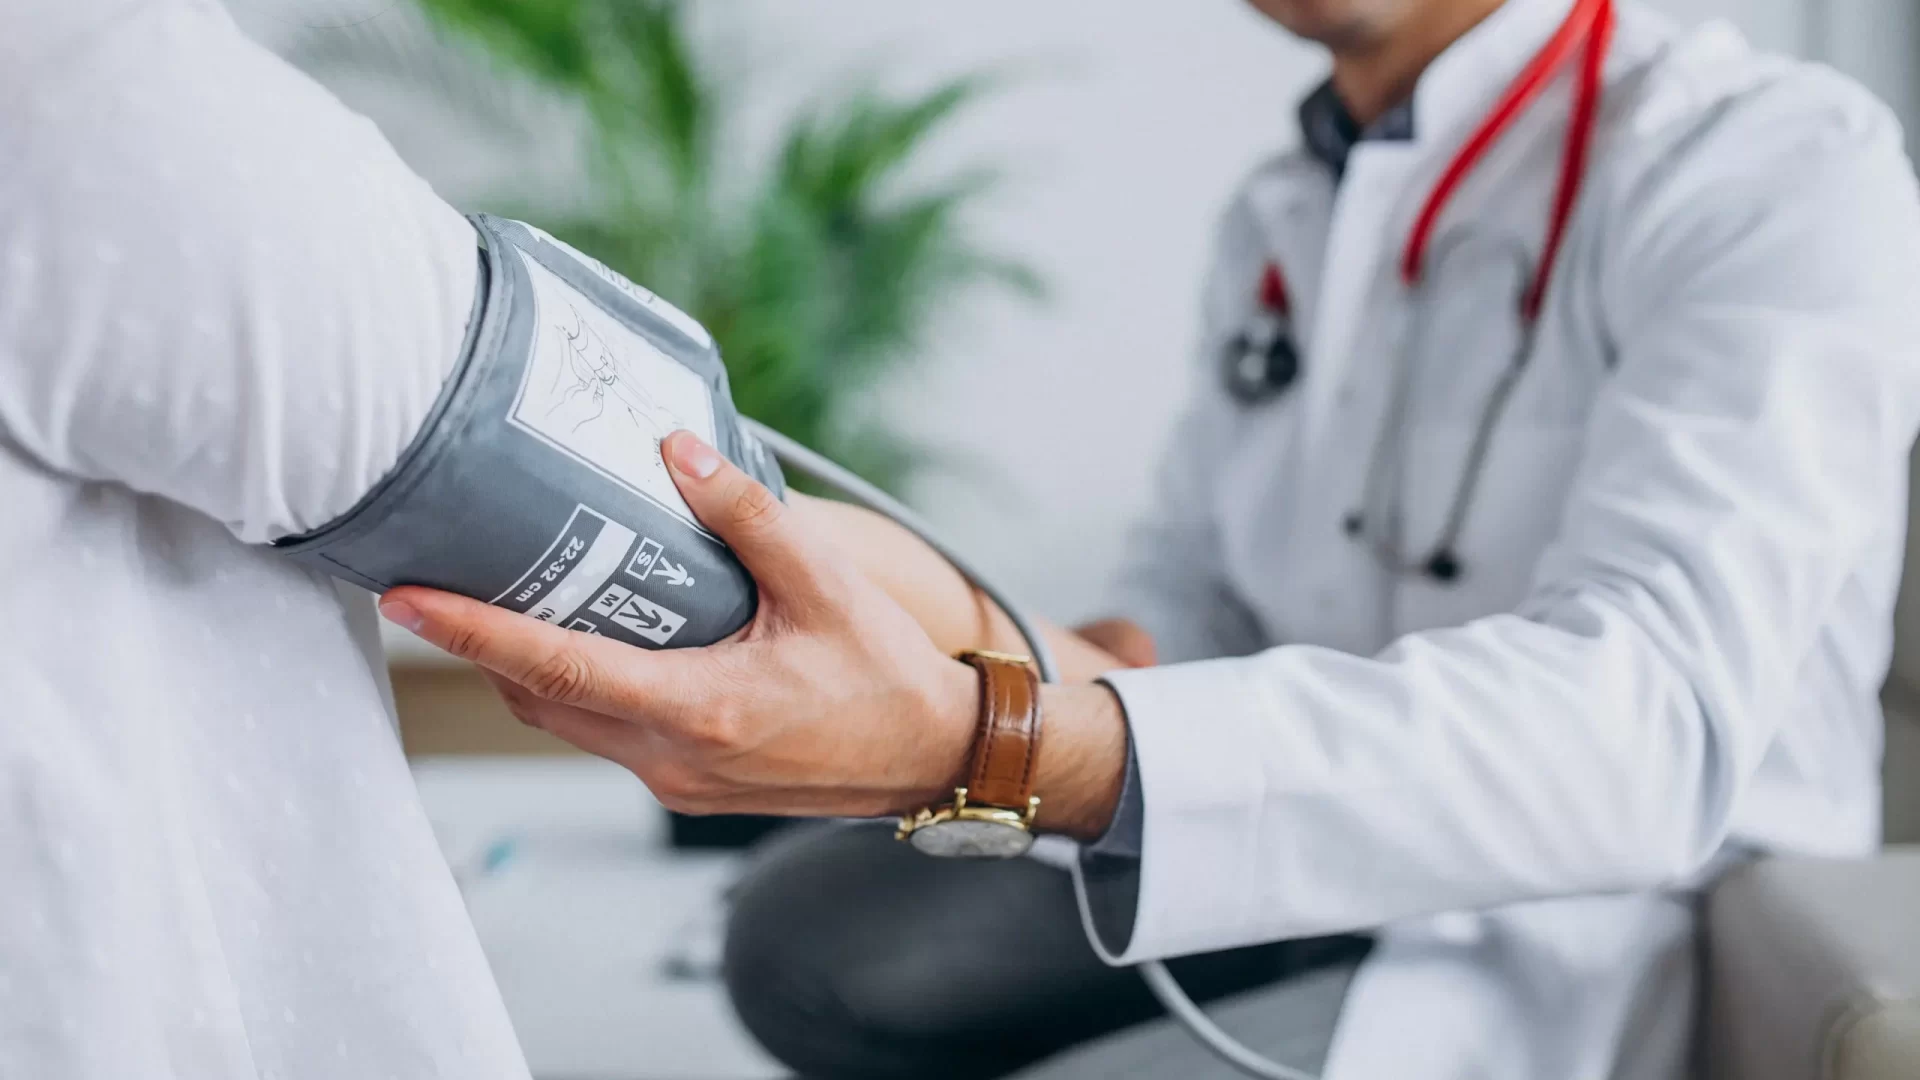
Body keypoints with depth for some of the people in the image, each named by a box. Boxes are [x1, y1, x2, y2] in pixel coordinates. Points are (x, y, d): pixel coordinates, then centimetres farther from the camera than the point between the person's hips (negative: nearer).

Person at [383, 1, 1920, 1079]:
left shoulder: (1775, 162, -17)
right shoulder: (1280, 218, 9)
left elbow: (1647, 721, -32)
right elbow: (1192, 613, 15)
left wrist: (975, 744, -45)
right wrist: (991, 649, -13)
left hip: (1596, 957, -7)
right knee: (811, 942, -13)